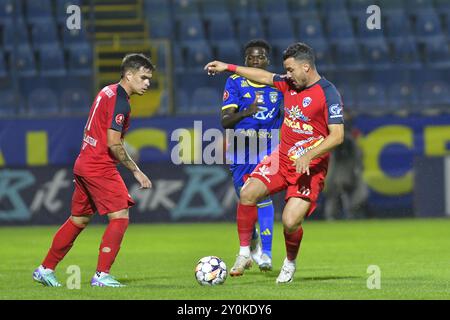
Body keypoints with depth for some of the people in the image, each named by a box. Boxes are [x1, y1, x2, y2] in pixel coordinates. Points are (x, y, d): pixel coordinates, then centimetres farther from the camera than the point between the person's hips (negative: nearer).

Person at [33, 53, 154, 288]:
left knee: (79, 219, 16)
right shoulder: (120, 100, -15)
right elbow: (114, 144, -20)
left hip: (84, 165, 10)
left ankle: (45, 270, 21)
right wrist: (135, 171, -12)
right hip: (101, 168, -10)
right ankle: (101, 275, -10)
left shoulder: (107, 92, 14)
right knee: (120, 217, -8)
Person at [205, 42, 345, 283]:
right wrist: (228, 67, 29)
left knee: (291, 222, -18)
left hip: (310, 167, -6)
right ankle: (244, 252, 0)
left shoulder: (328, 94, -14)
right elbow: (265, 77, 25)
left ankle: (290, 263, 13)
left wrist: (309, 156, -29)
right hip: (282, 157, 6)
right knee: (248, 193, -16)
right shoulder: (290, 83, 7)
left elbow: (337, 135, -19)